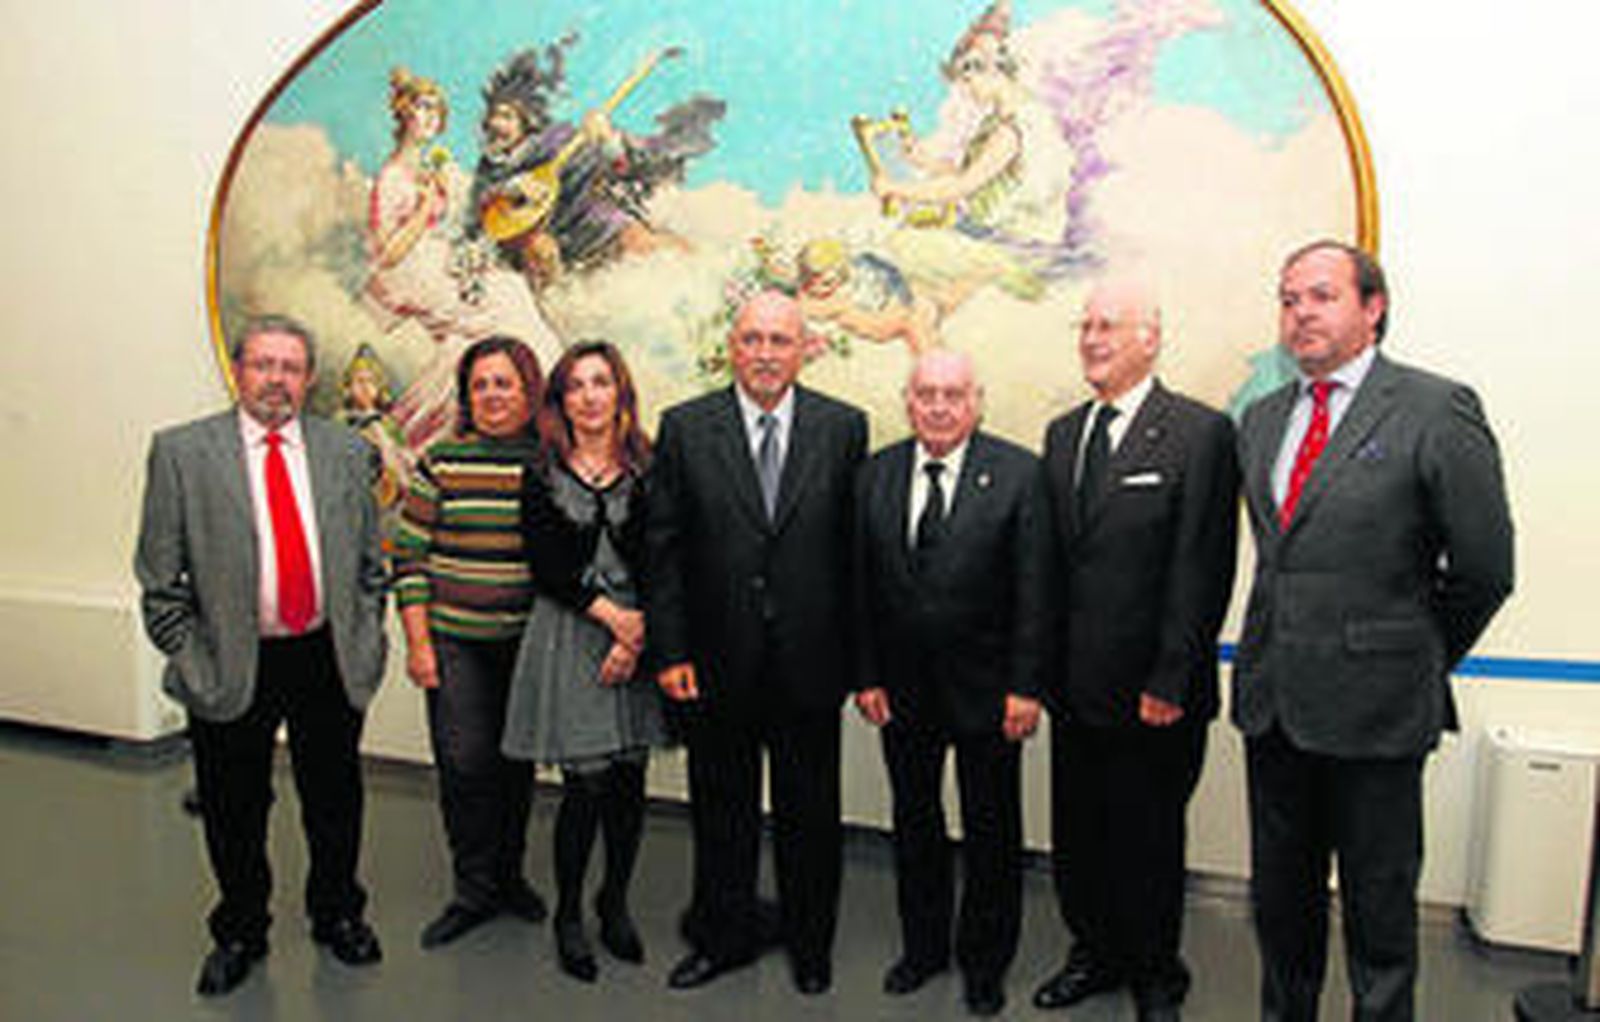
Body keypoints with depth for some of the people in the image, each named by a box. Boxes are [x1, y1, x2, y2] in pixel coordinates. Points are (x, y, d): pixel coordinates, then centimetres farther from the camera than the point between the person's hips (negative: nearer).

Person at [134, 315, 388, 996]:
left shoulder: (348, 452, 3)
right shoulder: (181, 451, -4)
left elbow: (371, 562, 9)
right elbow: (160, 580, -3)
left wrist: (364, 640, 3)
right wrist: (188, 659, -6)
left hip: (329, 661, 2)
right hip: (231, 667, -1)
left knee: (335, 802, 15)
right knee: (234, 813, 14)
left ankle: (338, 916, 38)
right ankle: (240, 933, 37)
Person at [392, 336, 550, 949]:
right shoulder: (441, 462, 0)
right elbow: (409, 557, 0)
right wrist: (418, 643, -5)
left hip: (529, 644, 1)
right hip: (455, 643, -1)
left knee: (516, 762, 11)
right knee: (465, 762, -4)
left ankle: (509, 874, 29)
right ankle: (474, 891, 13)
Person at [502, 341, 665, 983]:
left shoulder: (647, 472, 4)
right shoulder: (543, 476, 4)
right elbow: (544, 566, -3)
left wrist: (634, 639, -11)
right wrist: (610, 613, -11)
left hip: (638, 634, 1)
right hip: (567, 636, -1)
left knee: (629, 780, 5)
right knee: (586, 784, -3)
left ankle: (615, 900, 28)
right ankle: (568, 915, 18)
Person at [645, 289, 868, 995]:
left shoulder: (844, 428, -1)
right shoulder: (685, 428, -1)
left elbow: (858, 546, 0)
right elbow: (662, 548, -1)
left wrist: (857, 652, -3)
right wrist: (669, 650, -6)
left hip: (810, 663, 0)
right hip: (715, 663, 0)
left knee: (809, 812, 15)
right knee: (720, 810, 16)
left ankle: (810, 943, 36)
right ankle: (724, 937, 37)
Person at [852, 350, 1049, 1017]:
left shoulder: (1018, 473, -9)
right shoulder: (875, 474, 2)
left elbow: (1035, 589, -10)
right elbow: (862, 584, 3)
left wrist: (1025, 686, -13)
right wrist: (866, 676, -1)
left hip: (985, 686, -3)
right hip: (901, 687, 3)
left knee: (991, 830, 12)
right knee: (914, 822, 17)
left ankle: (985, 961, 32)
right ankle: (923, 946, 37)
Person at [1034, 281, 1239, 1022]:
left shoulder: (1202, 433, -9)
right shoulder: (1063, 433, 11)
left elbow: (1203, 570, -13)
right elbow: (1052, 559, 11)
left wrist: (1170, 681, -15)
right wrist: (1046, 666, 6)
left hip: (1151, 692, -5)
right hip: (1073, 684, 6)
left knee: (1148, 842, 10)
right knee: (1077, 835, 16)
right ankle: (1096, 953, 38)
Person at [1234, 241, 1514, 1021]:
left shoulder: (1436, 410, -10)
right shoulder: (1262, 418, 9)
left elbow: (1484, 567, -7)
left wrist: (1423, 659, 3)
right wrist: (1280, 648, 11)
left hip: (1374, 711, -5)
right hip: (1271, 700, 6)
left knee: (1379, 905, 11)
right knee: (1279, 896, 19)